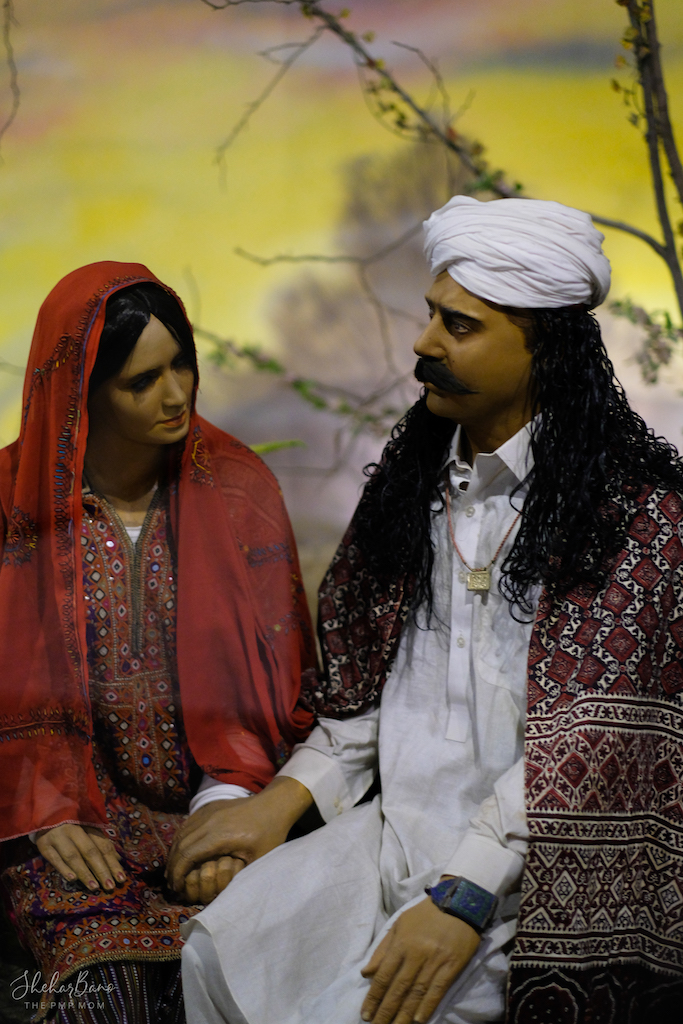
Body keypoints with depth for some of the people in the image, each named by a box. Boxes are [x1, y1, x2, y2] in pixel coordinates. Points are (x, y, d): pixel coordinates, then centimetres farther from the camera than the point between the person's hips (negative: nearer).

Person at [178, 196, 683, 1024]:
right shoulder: (412, 476, 11)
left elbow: (586, 736, -18)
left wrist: (461, 900, -25)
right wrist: (276, 804, 5)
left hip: (525, 856, -6)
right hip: (401, 823, 6)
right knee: (220, 950, -13)